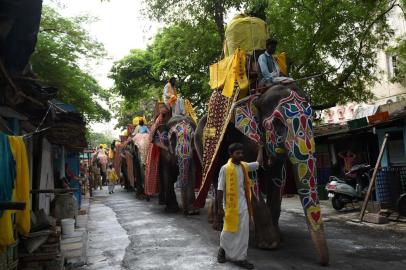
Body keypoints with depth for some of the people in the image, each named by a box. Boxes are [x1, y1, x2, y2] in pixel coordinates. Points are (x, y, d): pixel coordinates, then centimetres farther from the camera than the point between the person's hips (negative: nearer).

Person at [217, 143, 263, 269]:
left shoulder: (244, 166, 5)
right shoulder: (225, 168, -12)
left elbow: (258, 162, 21)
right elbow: (220, 189, -10)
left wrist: (260, 147, 24)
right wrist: (220, 207, -11)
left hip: (243, 204, 5)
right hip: (230, 204, -5)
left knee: (243, 232, 6)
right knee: (229, 230, 8)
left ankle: (239, 257, 16)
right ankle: (223, 249, 34)